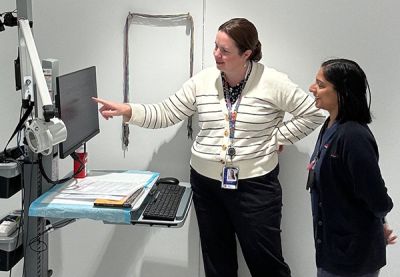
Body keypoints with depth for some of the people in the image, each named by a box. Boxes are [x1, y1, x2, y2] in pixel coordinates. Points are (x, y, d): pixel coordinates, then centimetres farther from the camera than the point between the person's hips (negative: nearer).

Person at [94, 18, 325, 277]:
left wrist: (276, 139, -7)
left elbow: (313, 113, -4)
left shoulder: (272, 82, -10)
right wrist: (127, 110, -12)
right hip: (206, 183, 4)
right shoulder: (202, 80, 0)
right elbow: (166, 114, 2)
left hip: (255, 185, -3)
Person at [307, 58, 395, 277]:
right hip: (332, 244, 8)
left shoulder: (353, 136, -25)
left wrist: (377, 227, -1)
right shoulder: (330, 127, 1)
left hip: (353, 253, -8)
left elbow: (379, 201, -22)